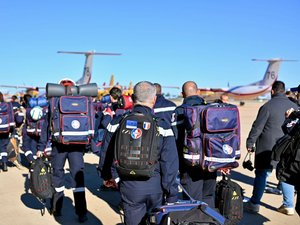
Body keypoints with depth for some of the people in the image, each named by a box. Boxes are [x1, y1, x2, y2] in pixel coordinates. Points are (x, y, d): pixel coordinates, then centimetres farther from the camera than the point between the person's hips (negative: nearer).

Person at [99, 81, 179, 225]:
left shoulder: (118, 122, -3)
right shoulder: (162, 126, -10)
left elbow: (106, 154, 7)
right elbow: (170, 163, -11)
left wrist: (107, 175, 26)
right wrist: (172, 196, -2)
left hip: (129, 186, 1)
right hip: (155, 186, -1)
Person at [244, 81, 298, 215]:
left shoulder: (267, 106, -10)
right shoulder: (294, 106, 5)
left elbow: (257, 127, -9)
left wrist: (250, 143, 0)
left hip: (268, 146, -4)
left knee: (262, 174, 3)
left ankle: (254, 204, 10)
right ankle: (289, 206, 17)